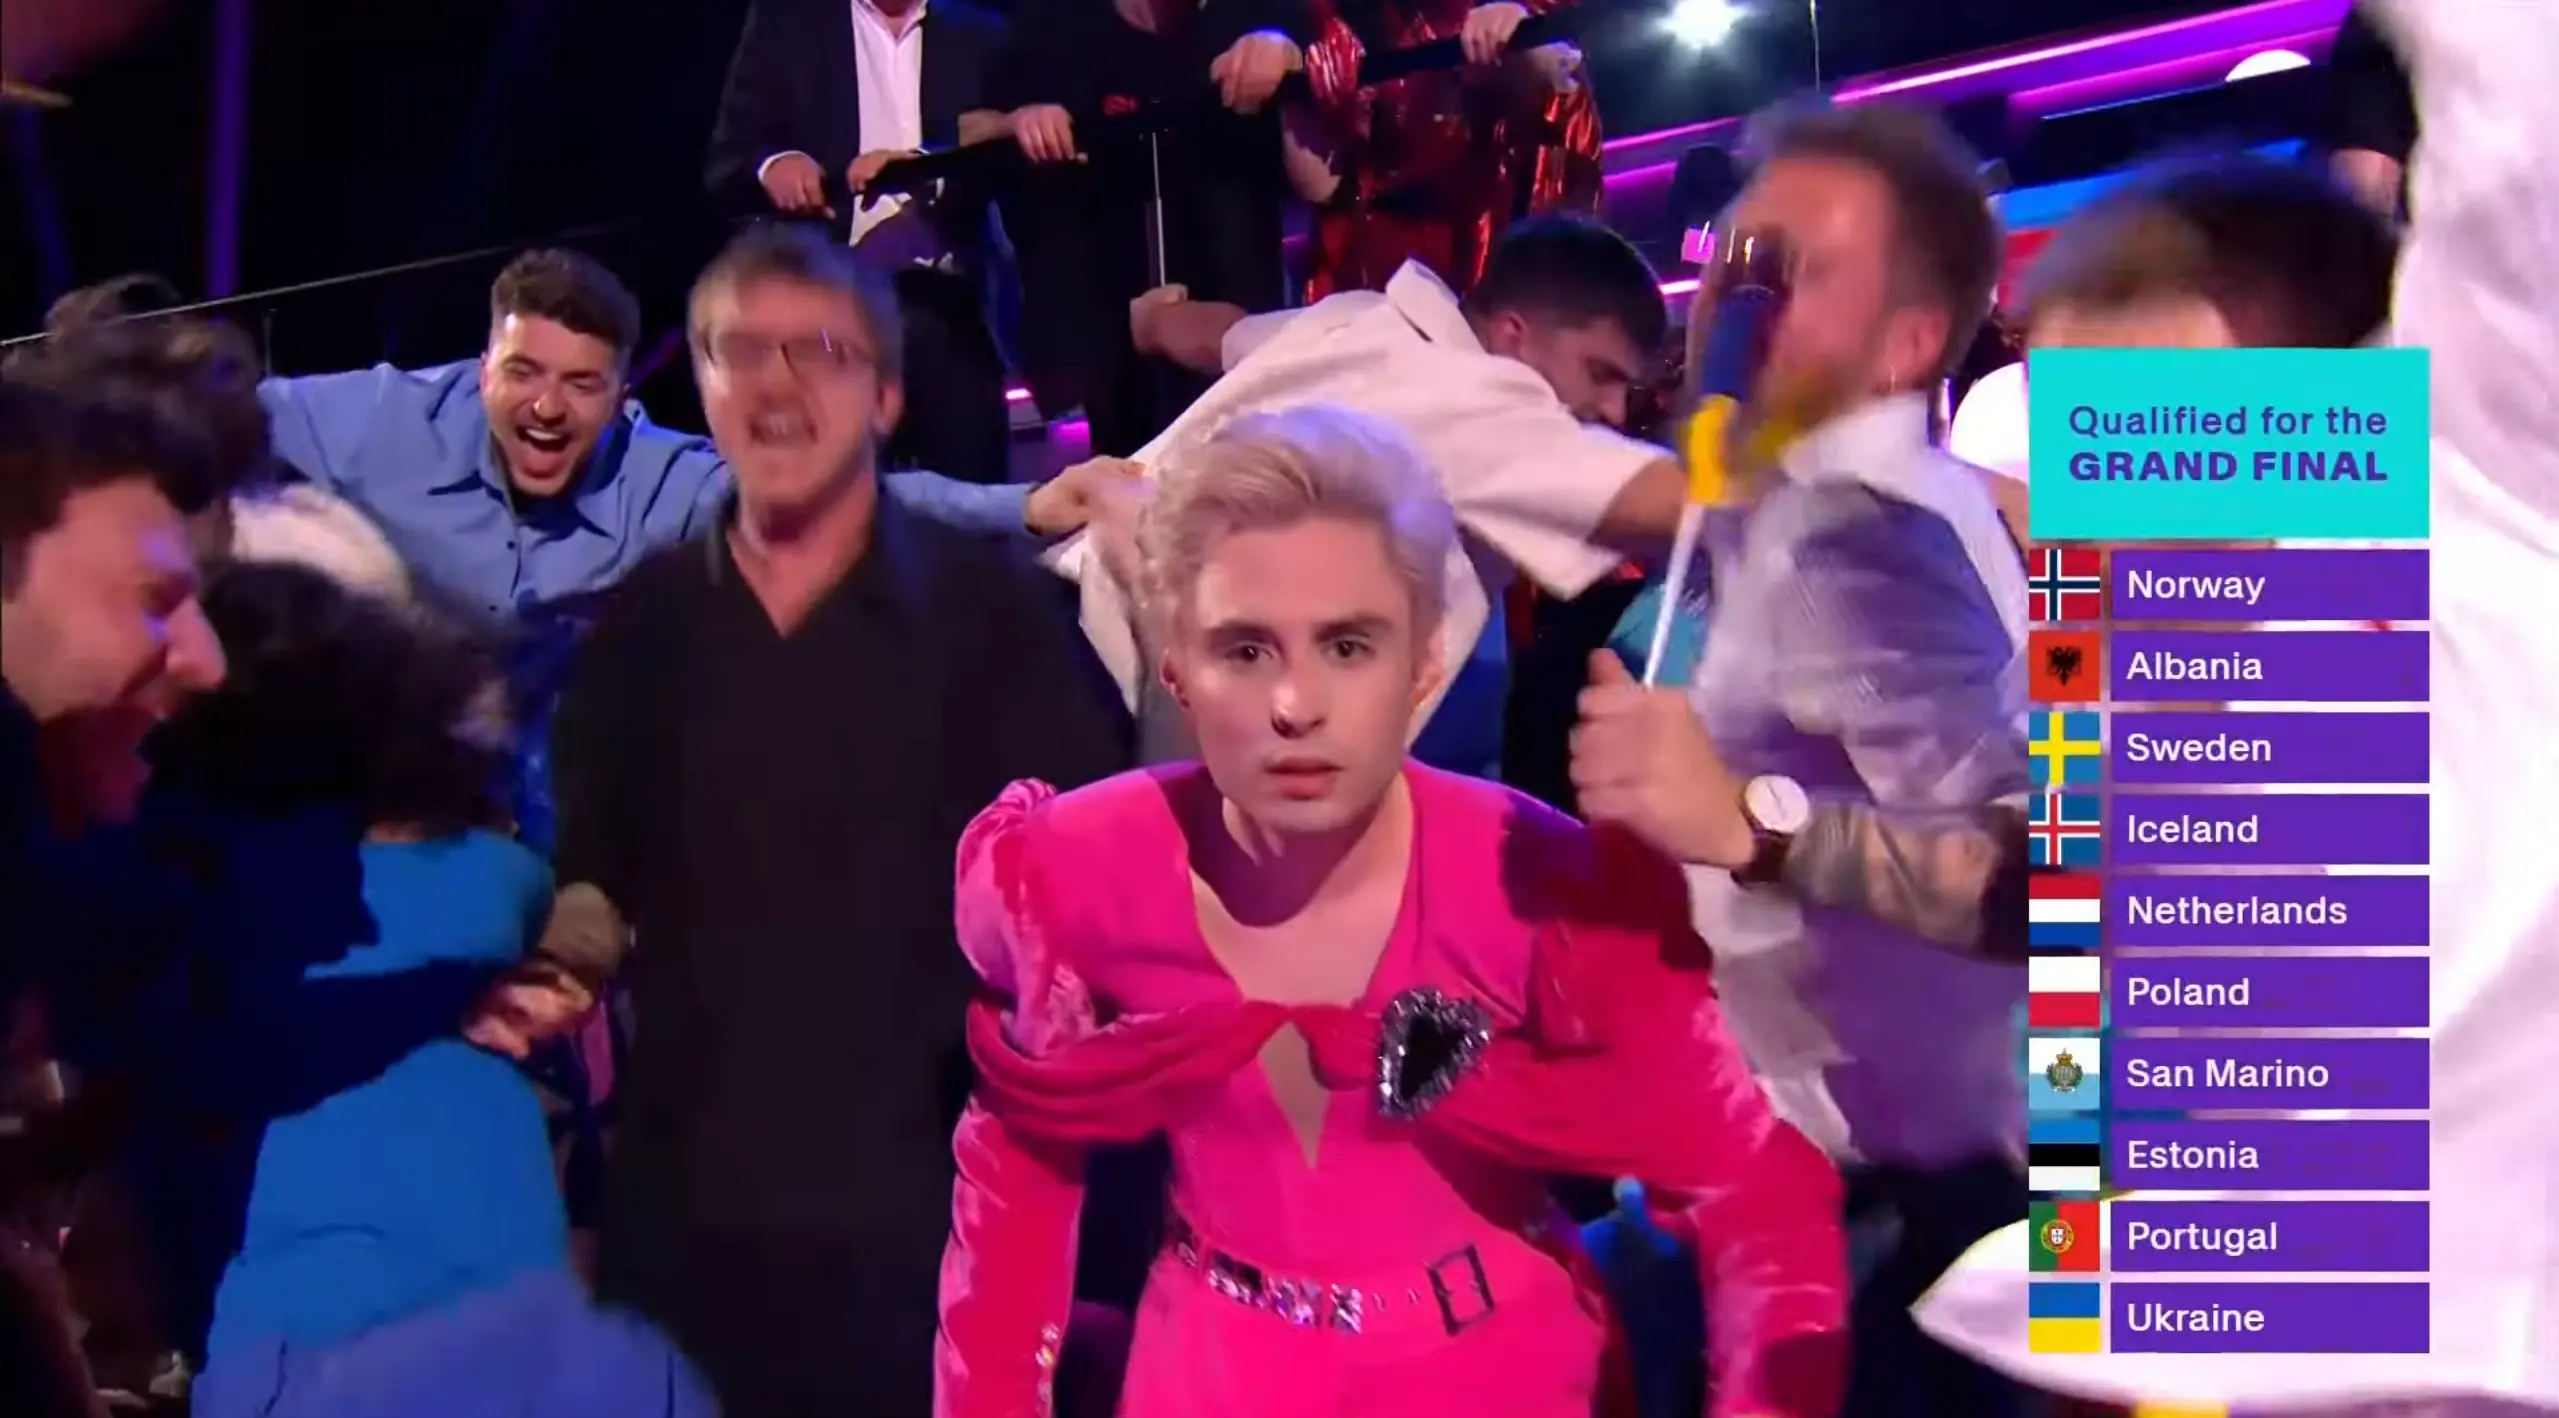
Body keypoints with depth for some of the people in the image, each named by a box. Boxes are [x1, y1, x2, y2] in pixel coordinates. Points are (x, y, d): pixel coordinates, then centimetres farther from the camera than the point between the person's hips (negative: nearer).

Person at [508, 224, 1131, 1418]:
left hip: (923, 1196, -3)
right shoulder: (645, 622, 7)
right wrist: (554, 978, -2)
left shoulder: (993, 605, -3)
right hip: (686, 1197, 3)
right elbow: (598, 865, 16)